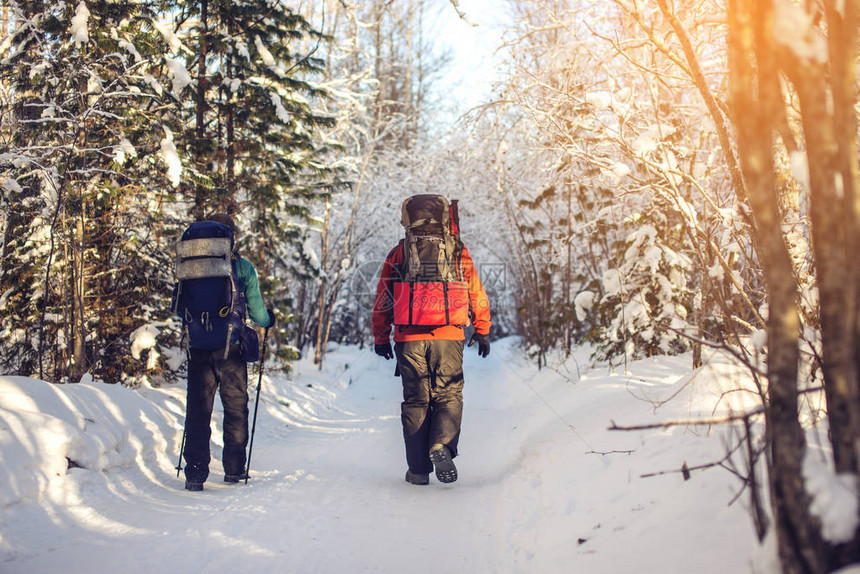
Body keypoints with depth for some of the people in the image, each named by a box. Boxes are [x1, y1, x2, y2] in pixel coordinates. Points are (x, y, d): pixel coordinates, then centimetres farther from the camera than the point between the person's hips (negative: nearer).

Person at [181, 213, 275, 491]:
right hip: (231, 350, -1)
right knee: (235, 409, 12)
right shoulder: (243, 267, -3)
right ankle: (234, 469, 17)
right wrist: (268, 319, 21)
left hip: (198, 347, 1)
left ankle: (195, 474, 2)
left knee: (198, 411, 6)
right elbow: (257, 312, -2)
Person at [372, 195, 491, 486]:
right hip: (448, 334, -1)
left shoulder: (398, 253, 8)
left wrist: (380, 338, 18)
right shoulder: (458, 251, 7)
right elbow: (476, 293, 9)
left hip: (409, 337, 1)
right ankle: (442, 444, -18)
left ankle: (418, 469, 9)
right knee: (448, 395, 9)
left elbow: (383, 298, 10)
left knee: (416, 400, 9)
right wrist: (482, 331, 18)